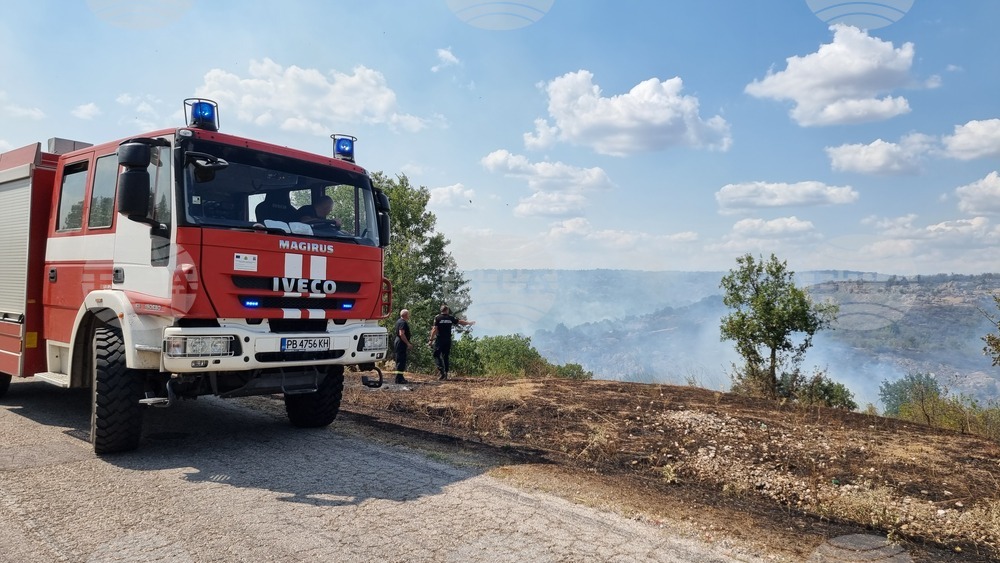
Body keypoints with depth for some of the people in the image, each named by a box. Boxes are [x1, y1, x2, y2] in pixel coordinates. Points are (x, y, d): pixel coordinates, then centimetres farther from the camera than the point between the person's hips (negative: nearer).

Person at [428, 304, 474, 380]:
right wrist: (469, 323, 30)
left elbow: (435, 329, -10)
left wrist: (431, 339, -7)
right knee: (445, 356, 11)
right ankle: (445, 374, 9)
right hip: (448, 340, 3)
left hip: (439, 340, -3)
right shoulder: (451, 318, 4)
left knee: (437, 355, 0)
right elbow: (460, 322, 14)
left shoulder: (437, 318, -4)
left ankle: (441, 370, -20)